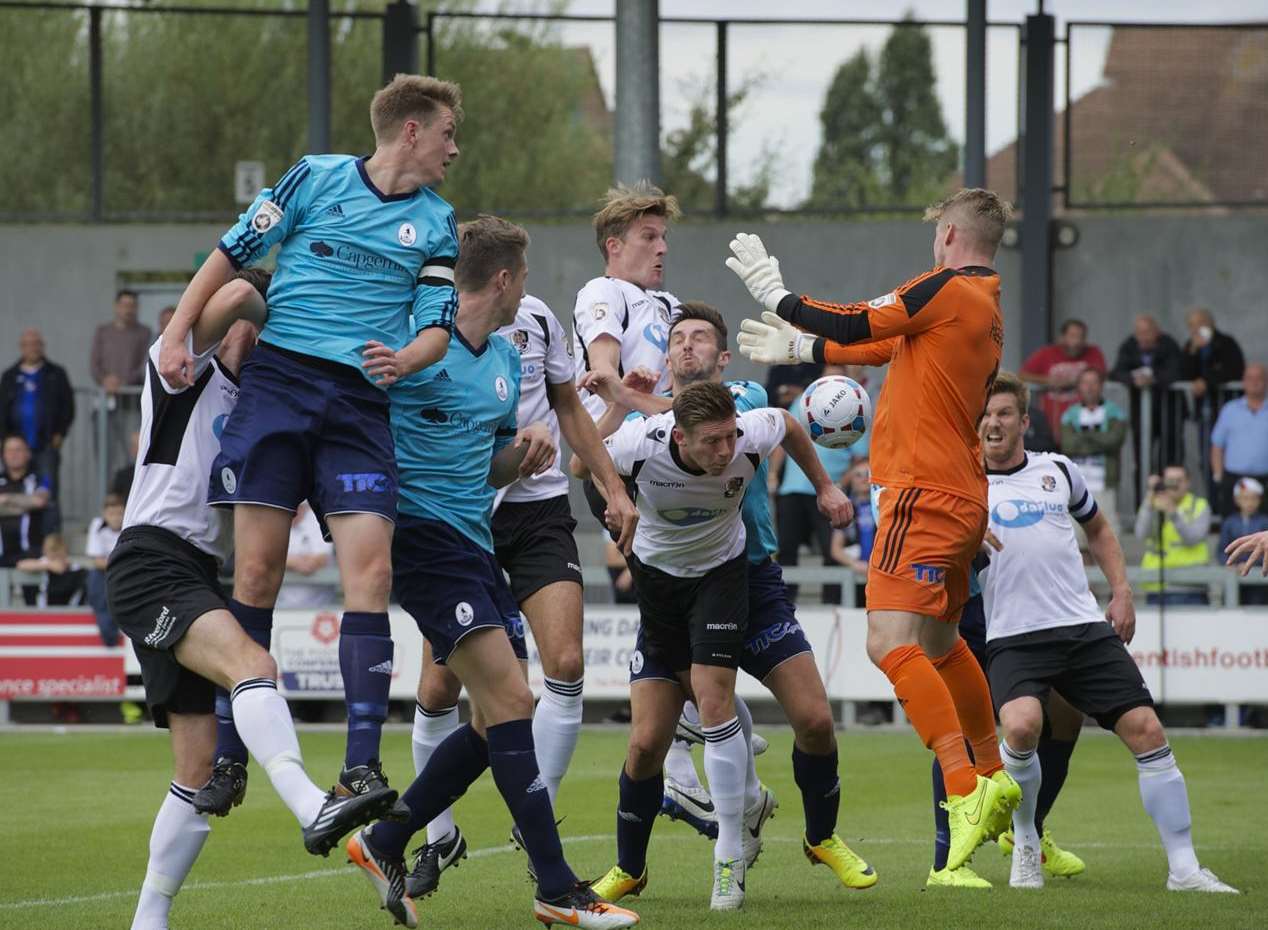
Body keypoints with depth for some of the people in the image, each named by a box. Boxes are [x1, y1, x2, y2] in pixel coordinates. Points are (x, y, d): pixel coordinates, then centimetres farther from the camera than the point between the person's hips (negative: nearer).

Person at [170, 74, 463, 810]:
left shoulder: (437, 224, 13)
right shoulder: (316, 178, 6)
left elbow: (439, 325, 8)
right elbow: (233, 253, 10)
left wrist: (406, 358, -15)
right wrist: (177, 335, 2)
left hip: (361, 404, 2)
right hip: (277, 383, -2)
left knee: (370, 573, -13)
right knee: (258, 571, -7)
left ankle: (362, 766, -12)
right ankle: (229, 759, 3)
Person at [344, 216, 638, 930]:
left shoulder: (506, 360, 16)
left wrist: (522, 452, 3)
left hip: (474, 541, 9)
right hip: (420, 531, -9)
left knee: (501, 719, 8)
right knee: (509, 700, -16)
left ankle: (384, 845, 22)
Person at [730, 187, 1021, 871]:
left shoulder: (947, 290, -10)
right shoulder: (987, 313, 18)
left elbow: (855, 325, -11)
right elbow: (891, 348, 29)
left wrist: (772, 289, 2)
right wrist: (800, 348, 38)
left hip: (923, 493, -10)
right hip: (962, 499, 10)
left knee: (891, 643, -18)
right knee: (940, 644, 24)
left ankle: (966, 795, -27)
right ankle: (994, 781, 34)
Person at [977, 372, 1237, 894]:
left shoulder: (1058, 470, 14)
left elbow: (1098, 528, 28)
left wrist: (1121, 592, 16)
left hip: (1087, 629, 3)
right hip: (1013, 638, -3)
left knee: (1146, 730, -7)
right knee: (1021, 727, -31)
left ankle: (1184, 869, 0)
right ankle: (1024, 844, -5)